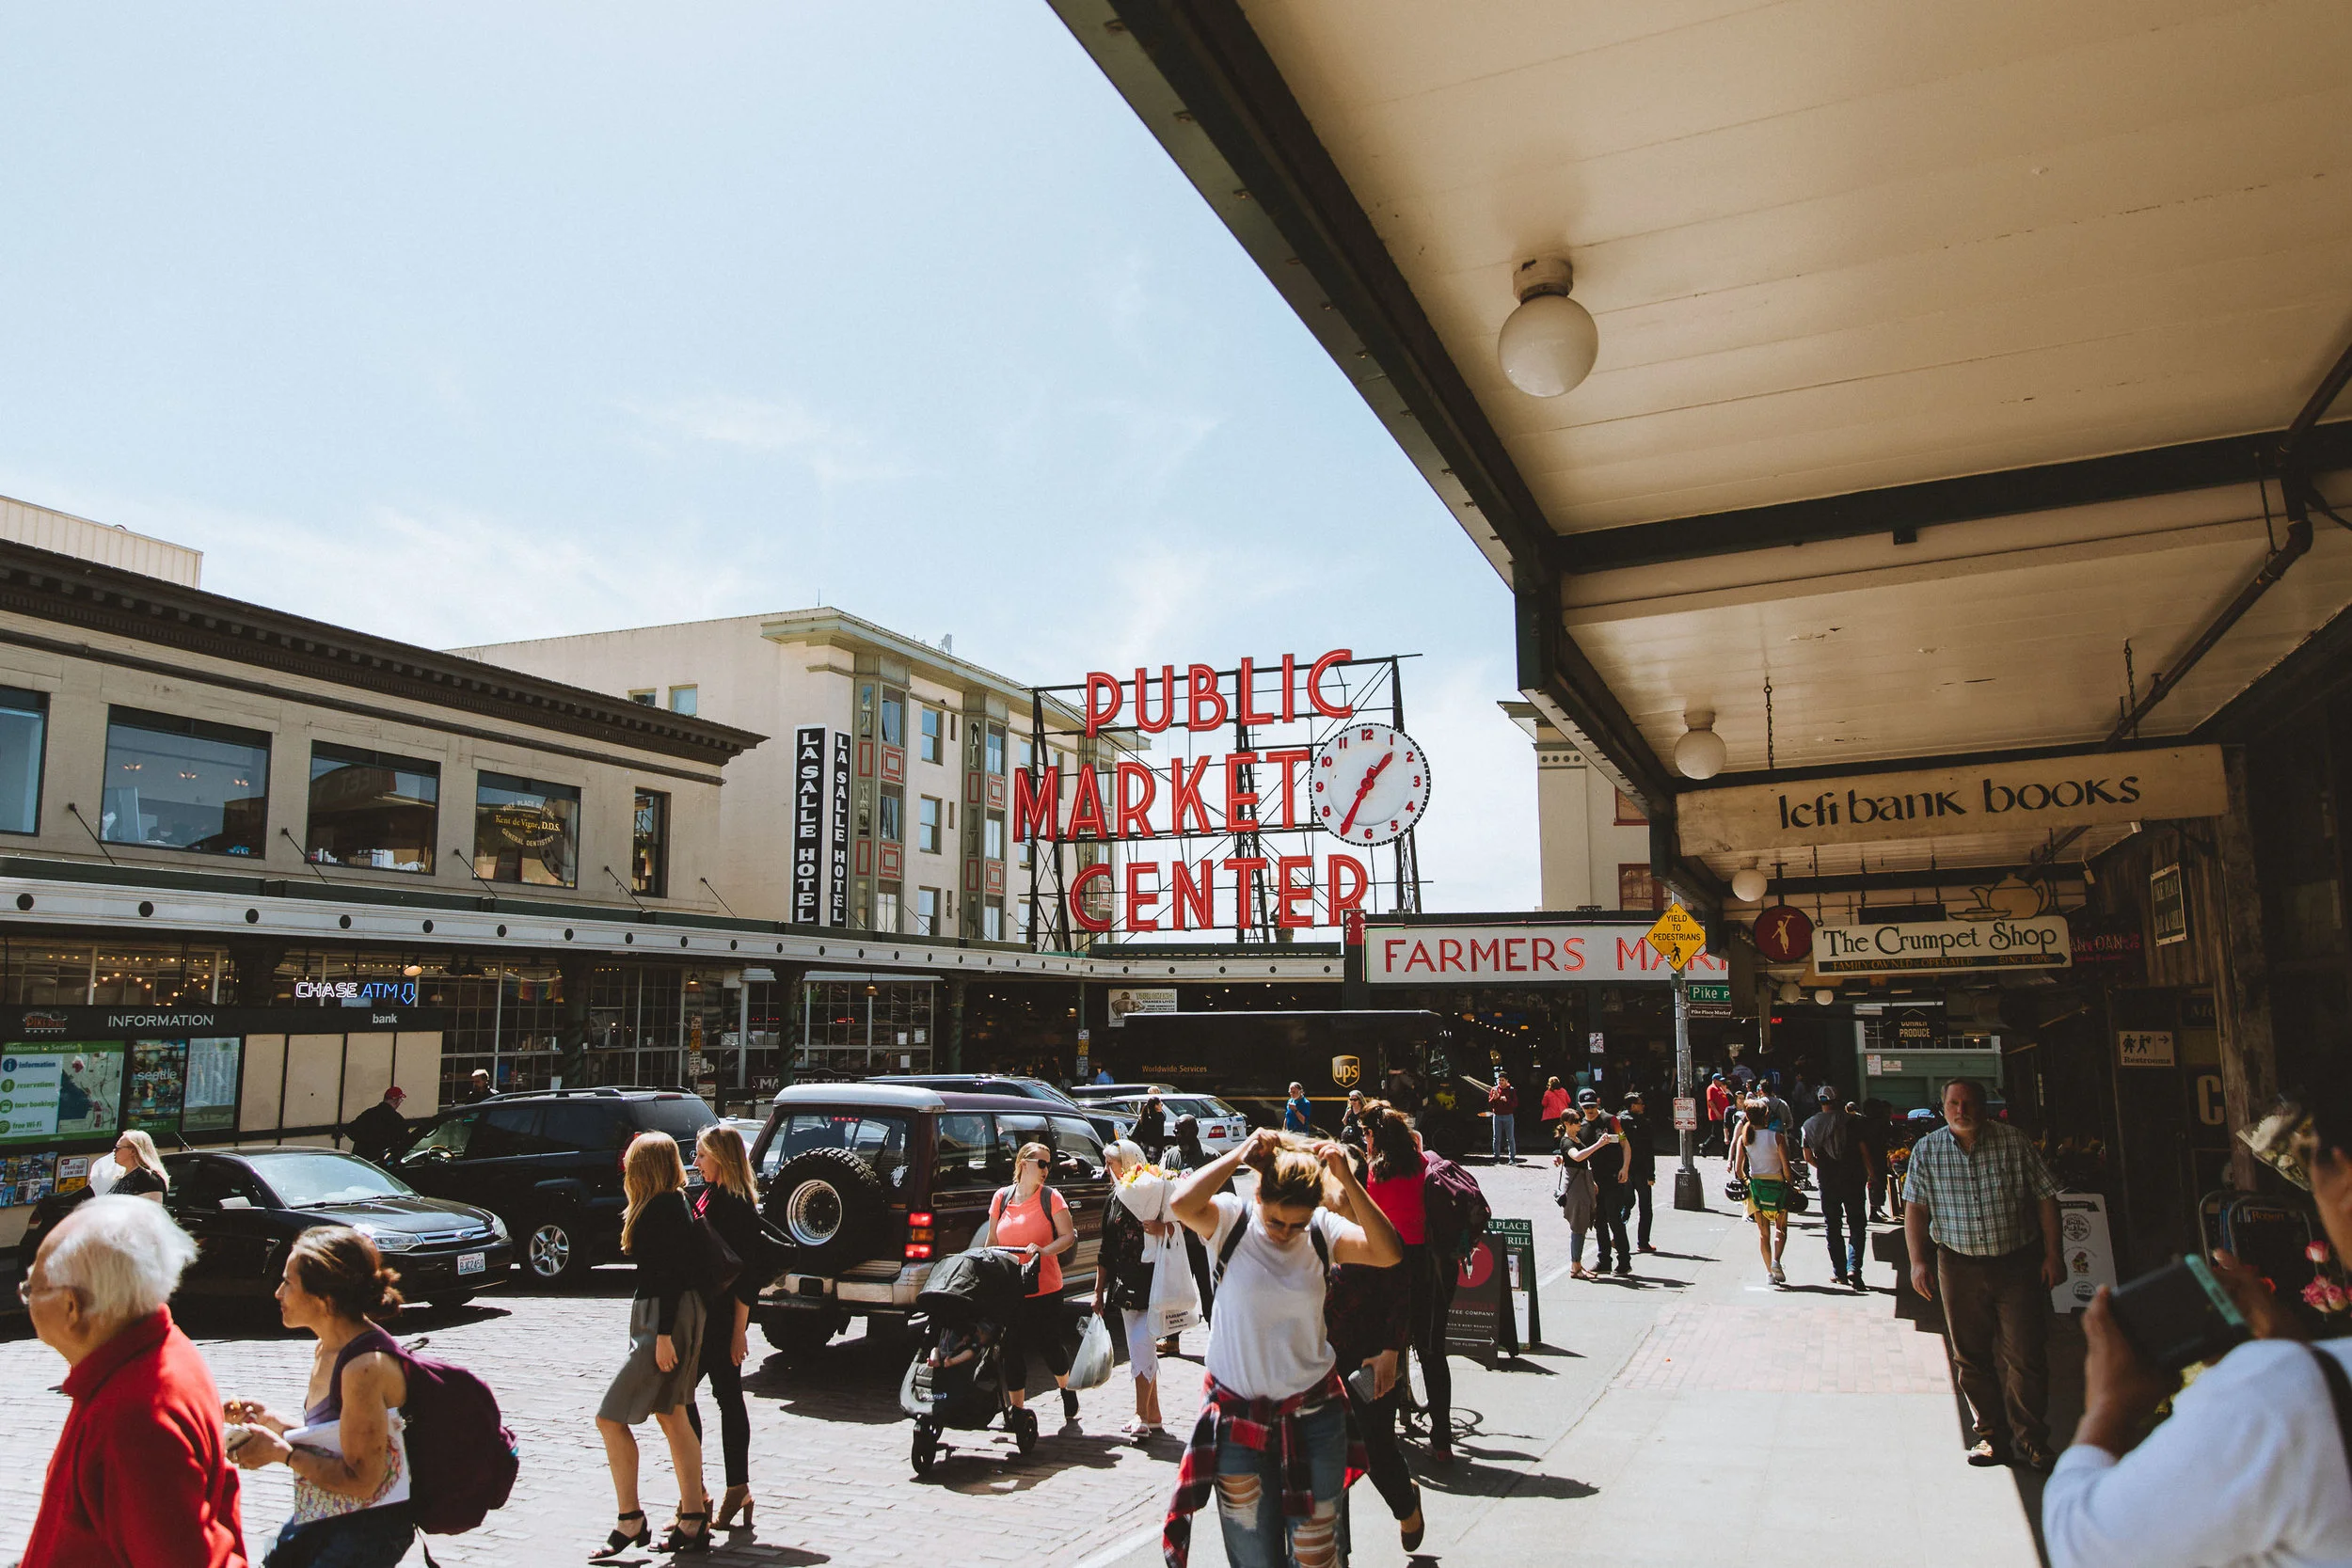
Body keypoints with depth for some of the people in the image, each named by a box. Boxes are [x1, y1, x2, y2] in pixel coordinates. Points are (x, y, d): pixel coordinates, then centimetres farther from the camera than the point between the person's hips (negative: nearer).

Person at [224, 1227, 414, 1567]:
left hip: (371, 1526, -9)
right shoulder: (327, 1348, 3)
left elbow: (361, 1481, -22)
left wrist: (280, 1452, -16)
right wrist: (271, 1421, 3)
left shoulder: (367, 1366, -26)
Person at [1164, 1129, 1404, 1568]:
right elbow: (1183, 1203, -31)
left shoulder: (1323, 1230, -4)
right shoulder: (1232, 1222, -10)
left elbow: (1388, 1253, -18)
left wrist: (1348, 1181, -25)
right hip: (1239, 1415, -1)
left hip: (1314, 1415, 1)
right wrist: (1242, 1153, -25)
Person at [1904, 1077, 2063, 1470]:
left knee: (2025, 1355, -2)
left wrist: (2052, 1254, -1)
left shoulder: (2014, 1143, -2)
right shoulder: (1926, 1151, 0)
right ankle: (1993, 1437, 19)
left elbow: (2046, 1197, 3)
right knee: (1972, 1357, 6)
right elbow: (1915, 1206, 1)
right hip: (1960, 1267, 1)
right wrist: (1918, 1260, -6)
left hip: (2018, 1264, -1)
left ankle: (2030, 1441, 11)